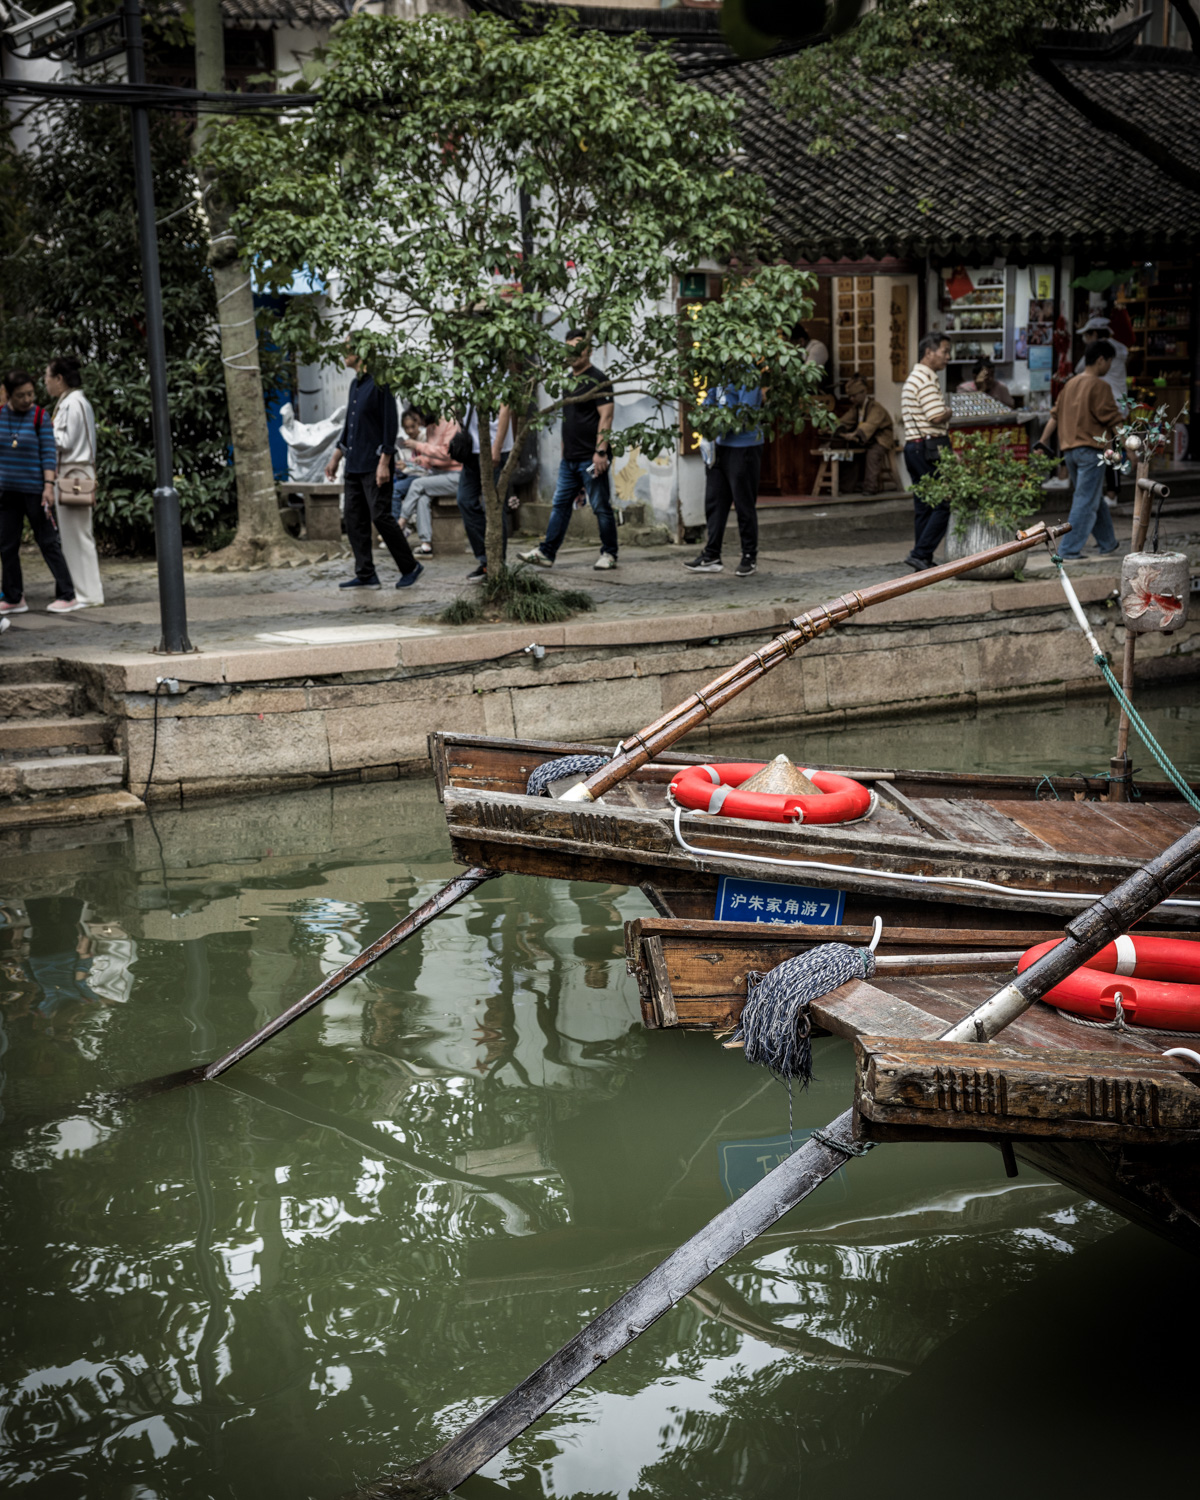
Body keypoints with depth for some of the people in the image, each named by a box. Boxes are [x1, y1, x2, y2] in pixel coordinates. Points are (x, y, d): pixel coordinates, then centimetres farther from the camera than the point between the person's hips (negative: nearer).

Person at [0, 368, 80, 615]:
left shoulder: (41, 417, -4)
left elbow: (48, 454, -7)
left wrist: (49, 486, -15)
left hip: (34, 490, -4)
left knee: (48, 541, -2)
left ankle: (67, 596, 3)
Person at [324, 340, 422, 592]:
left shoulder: (379, 384, -11)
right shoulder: (355, 384, 16)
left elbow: (390, 425, -15)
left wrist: (384, 462, -20)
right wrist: (336, 458, 22)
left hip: (374, 465, -9)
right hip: (354, 465, 9)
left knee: (381, 516, -8)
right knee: (354, 519, 6)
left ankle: (410, 568, 4)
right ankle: (365, 574, 10)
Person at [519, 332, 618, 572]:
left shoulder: (597, 379, -8)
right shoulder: (569, 380, 17)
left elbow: (606, 417, -15)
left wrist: (601, 451, -22)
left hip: (590, 459, -8)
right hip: (569, 459, 8)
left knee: (601, 507, -1)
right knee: (560, 505, 7)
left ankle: (609, 554, 7)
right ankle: (546, 552, 8)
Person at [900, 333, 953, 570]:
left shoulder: (913, 378, 21)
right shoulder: (926, 379, -12)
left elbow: (905, 417, 24)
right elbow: (937, 416, -21)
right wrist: (952, 410, 0)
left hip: (913, 446, 11)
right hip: (930, 448, -11)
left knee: (923, 507, 10)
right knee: (943, 504, -9)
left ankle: (923, 562, 10)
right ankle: (920, 554, -13)